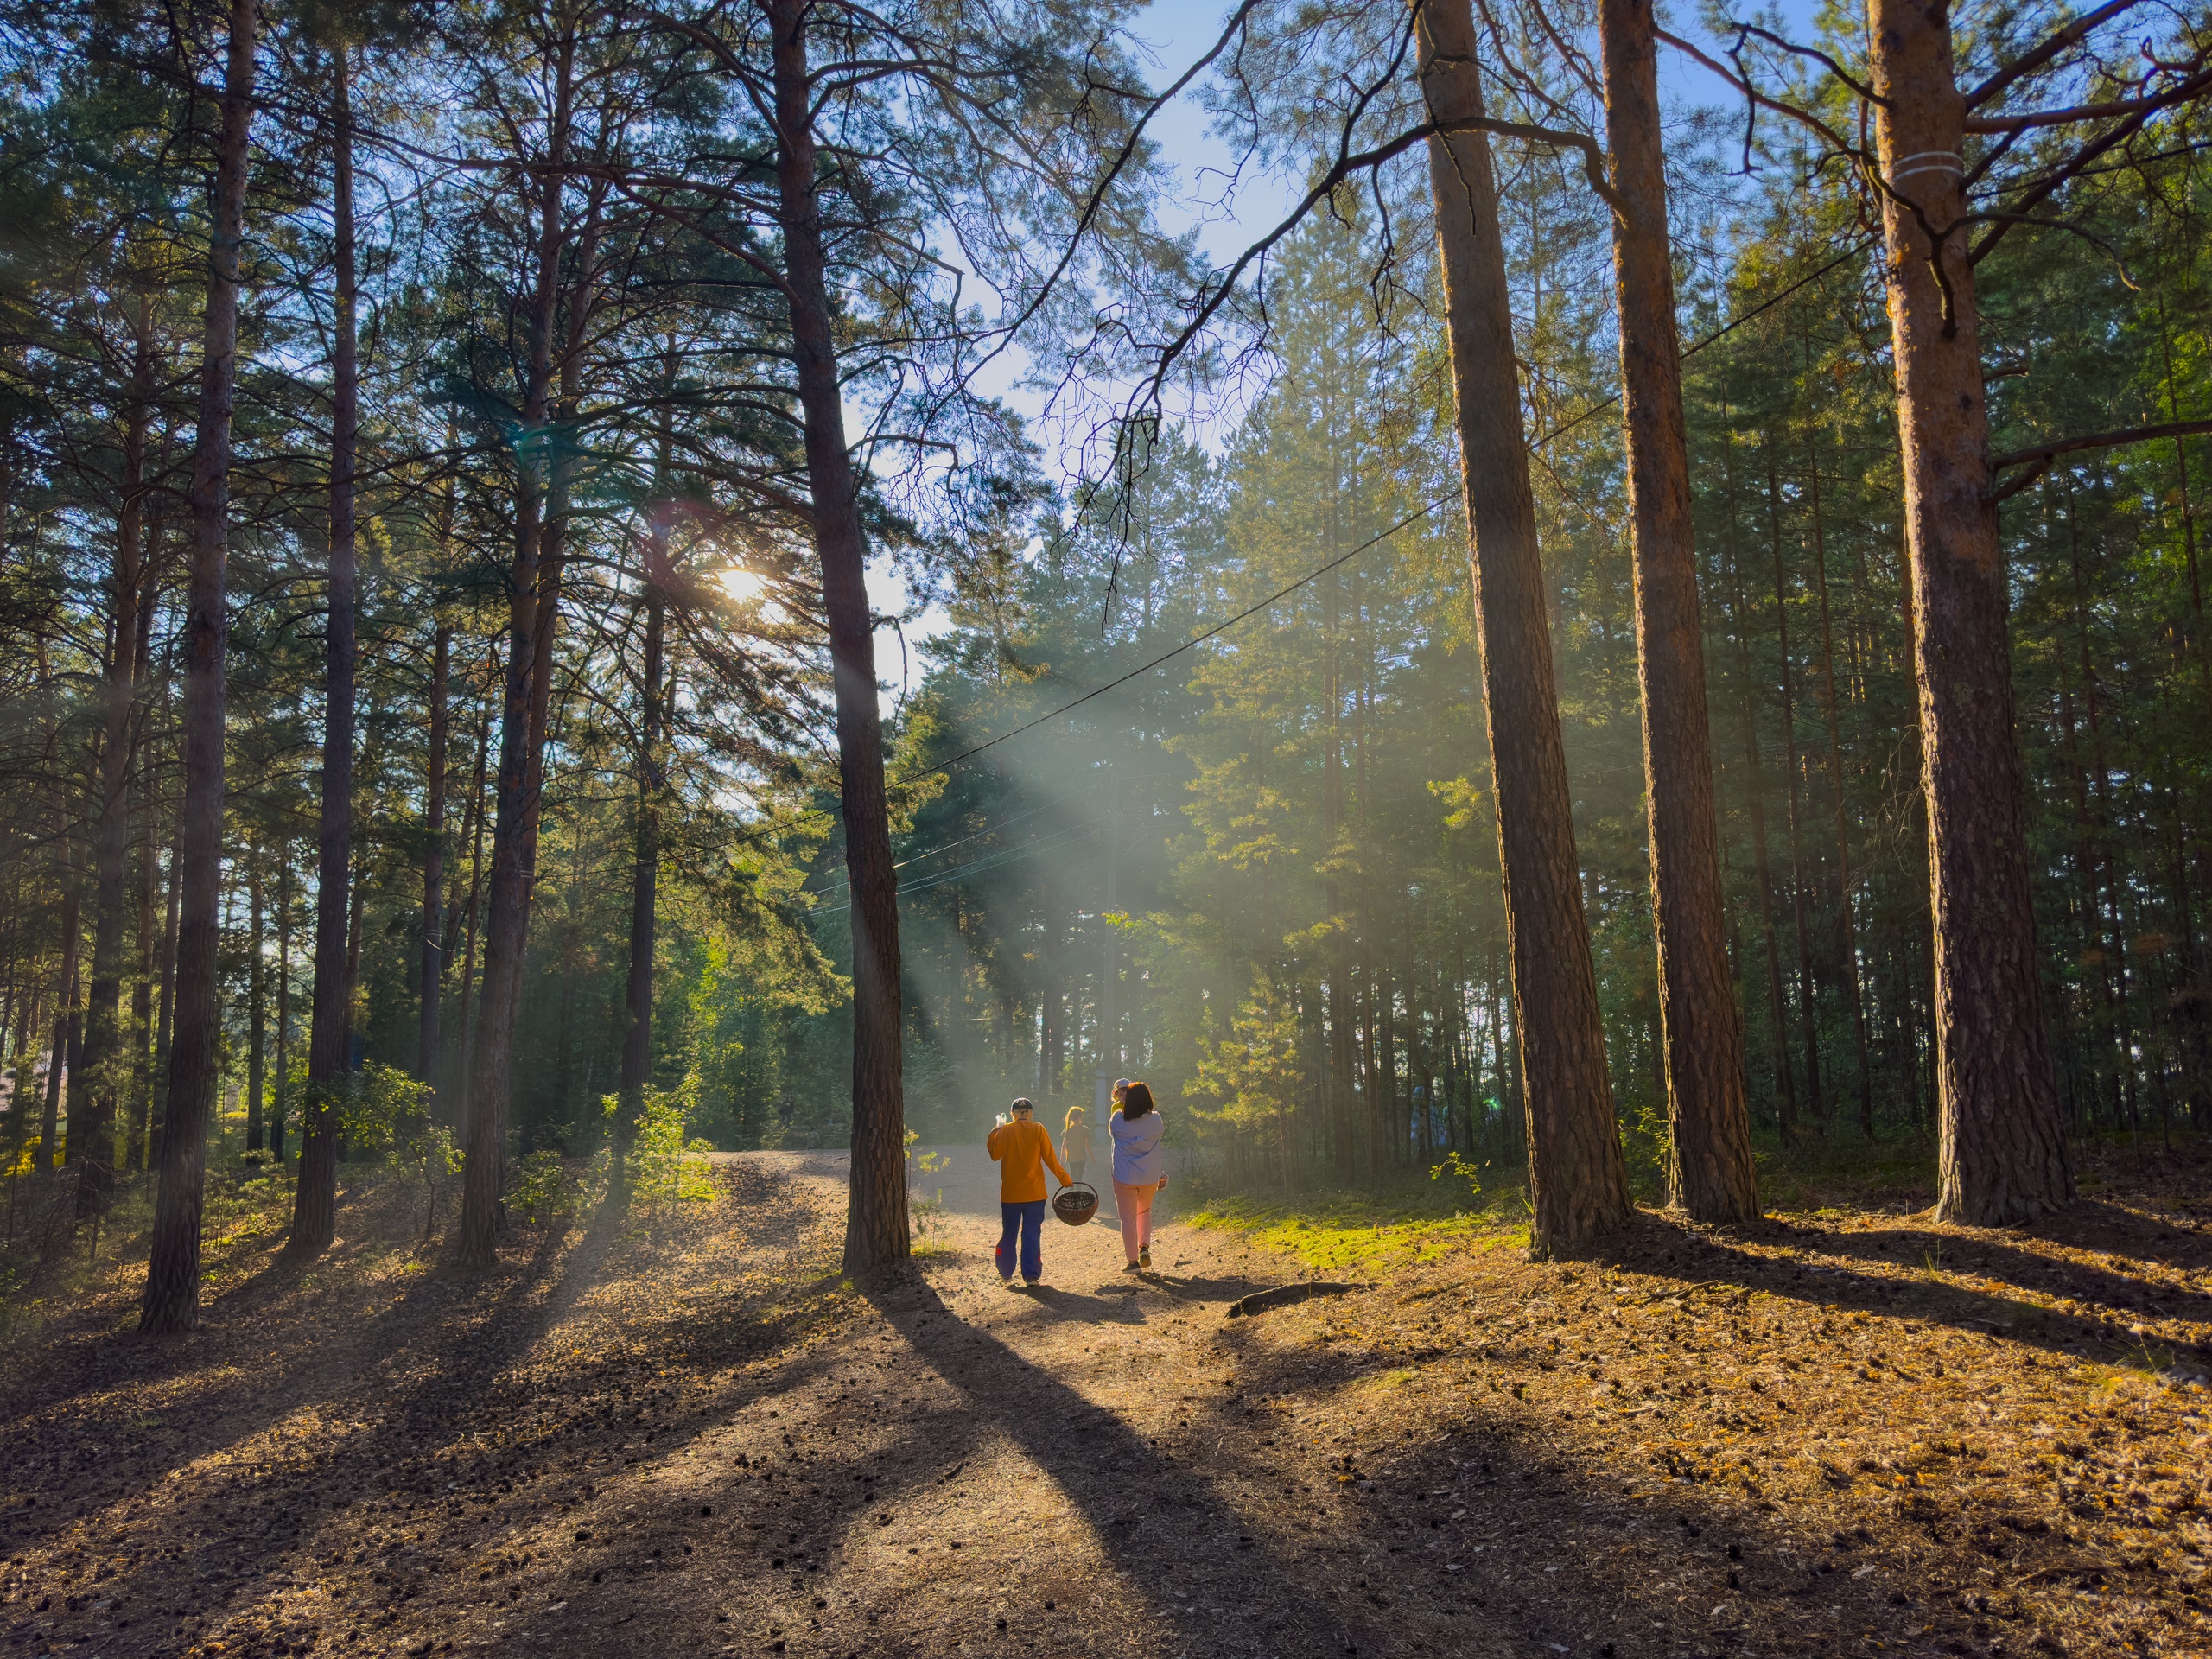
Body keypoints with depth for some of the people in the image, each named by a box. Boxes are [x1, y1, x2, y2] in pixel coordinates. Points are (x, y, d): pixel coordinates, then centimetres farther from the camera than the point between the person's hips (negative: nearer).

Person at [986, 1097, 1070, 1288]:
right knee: (1032, 1235, 3)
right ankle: (1031, 1276, -3)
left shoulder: (1005, 1130, -3)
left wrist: (994, 1133, 9)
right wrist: (1064, 1179, 6)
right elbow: (1050, 1157, -4)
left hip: (1010, 1193, 1)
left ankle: (1005, 1275, 18)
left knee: (1008, 1234, 13)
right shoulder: (1038, 1129, -3)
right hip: (1034, 1193, -1)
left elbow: (995, 1155, -2)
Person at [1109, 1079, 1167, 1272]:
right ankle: (1145, 1247, 7)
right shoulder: (1156, 1120, -9)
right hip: (1150, 1177, 2)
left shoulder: (1118, 1120, -12)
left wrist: (1120, 1103, 16)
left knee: (1128, 1219, 8)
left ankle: (1133, 1261, 11)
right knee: (1144, 1211, 25)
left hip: (1124, 1178, -2)